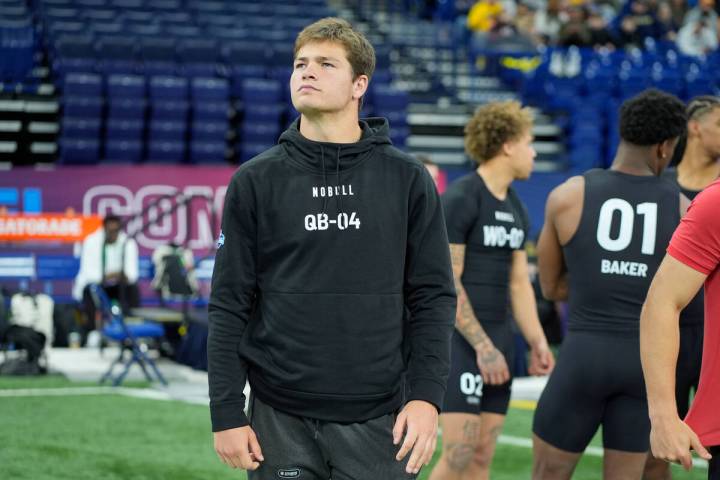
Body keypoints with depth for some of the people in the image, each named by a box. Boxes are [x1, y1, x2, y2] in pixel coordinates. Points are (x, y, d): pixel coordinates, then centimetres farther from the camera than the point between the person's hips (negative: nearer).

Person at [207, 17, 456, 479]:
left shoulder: (406, 179, 3)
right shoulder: (256, 181, 3)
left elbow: (433, 297, 3)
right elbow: (230, 306, 3)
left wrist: (427, 396, -7)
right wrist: (227, 413, -3)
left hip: (379, 420, 0)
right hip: (281, 420, 0)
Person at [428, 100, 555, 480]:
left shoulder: (516, 209, 15)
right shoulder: (460, 199, -11)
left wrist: (537, 341, 7)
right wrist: (482, 345, -18)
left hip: (499, 338, 8)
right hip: (461, 338, -8)